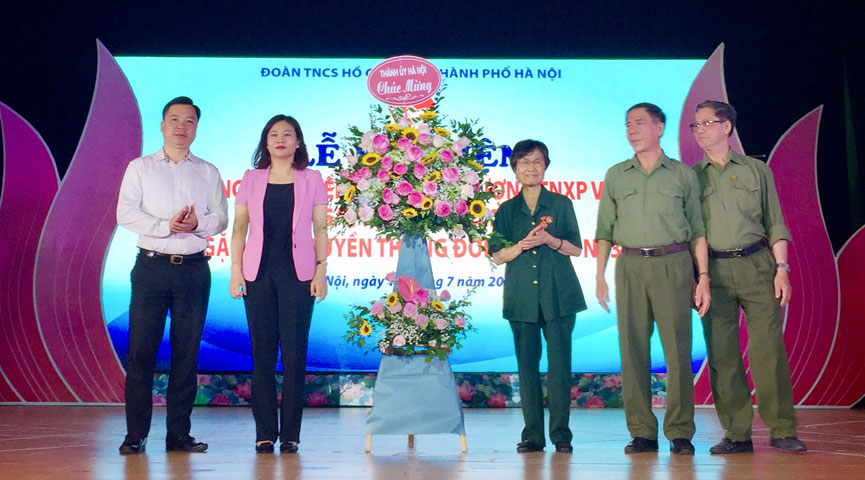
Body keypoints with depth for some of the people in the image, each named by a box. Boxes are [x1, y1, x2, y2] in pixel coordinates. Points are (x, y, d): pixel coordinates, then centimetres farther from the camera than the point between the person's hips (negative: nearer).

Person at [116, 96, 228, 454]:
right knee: (141, 349, -4)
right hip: (151, 265, -1)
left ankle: (179, 433, 10)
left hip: (193, 267, 2)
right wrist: (166, 225, -15)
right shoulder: (140, 168, 10)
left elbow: (221, 218, 6)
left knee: (187, 351, 2)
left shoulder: (208, 172, 14)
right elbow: (126, 214, -3)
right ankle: (136, 434, 3)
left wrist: (198, 223, -15)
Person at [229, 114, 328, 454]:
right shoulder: (251, 179, 11)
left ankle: (290, 434, 5)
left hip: (297, 273, -1)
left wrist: (321, 270, -1)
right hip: (258, 273, 1)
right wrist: (236, 269, 1)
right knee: (262, 352, 2)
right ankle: (265, 433, 9)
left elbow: (320, 229, 7)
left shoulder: (311, 179, 8)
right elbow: (239, 228, 10)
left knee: (294, 352, -3)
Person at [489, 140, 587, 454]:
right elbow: (498, 256, 8)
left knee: (559, 362, -5)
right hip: (522, 295, 1)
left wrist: (550, 240, -12)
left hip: (558, 294, -1)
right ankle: (532, 434, 7)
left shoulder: (561, 204, 9)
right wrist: (522, 245, -11)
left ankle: (561, 434, 2)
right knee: (527, 364, 1)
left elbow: (576, 249, 7)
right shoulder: (507, 210, 12)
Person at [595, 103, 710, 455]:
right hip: (630, 267, 2)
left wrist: (703, 277, 0)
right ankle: (642, 433, 6)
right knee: (633, 350, -1)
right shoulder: (616, 176, 14)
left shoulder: (683, 174, 9)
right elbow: (605, 231, 13)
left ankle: (680, 433, 2)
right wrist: (600, 277, 4)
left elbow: (697, 230, 8)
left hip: (673, 265, -2)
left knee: (678, 350, -5)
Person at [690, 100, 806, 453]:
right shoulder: (691, 177, 11)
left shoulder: (756, 170, 11)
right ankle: (737, 434, 5)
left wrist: (781, 269, 0)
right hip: (712, 269, 1)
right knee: (721, 353, -2)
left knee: (769, 347, -6)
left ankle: (782, 430, 2)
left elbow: (775, 223, 10)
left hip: (756, 265, -1)